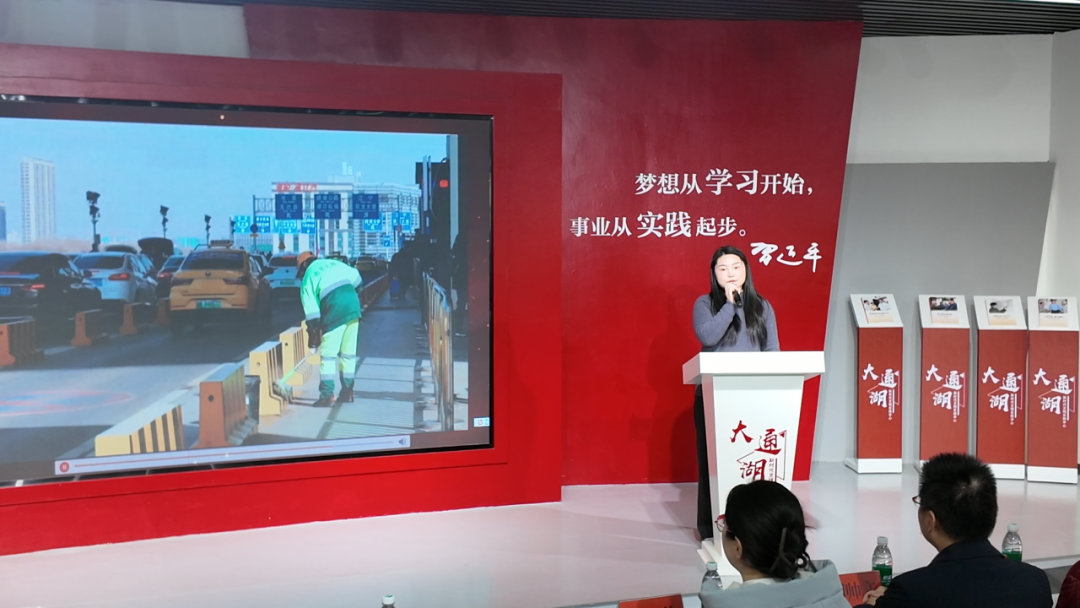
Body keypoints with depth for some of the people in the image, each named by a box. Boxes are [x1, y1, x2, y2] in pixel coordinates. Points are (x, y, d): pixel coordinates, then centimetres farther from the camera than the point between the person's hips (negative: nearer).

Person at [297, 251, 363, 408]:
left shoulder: (308, 277, 11)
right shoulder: (333, 263, 23)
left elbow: (311, 310, 4)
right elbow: (355, 276, 18)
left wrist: (313, 334, 8)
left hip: (335, 310, -5)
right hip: (353, 305, 5)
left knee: (328, 354, 2)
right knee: (348, 353, 13)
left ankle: (327, 396, -2)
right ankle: (347, 392, 20)